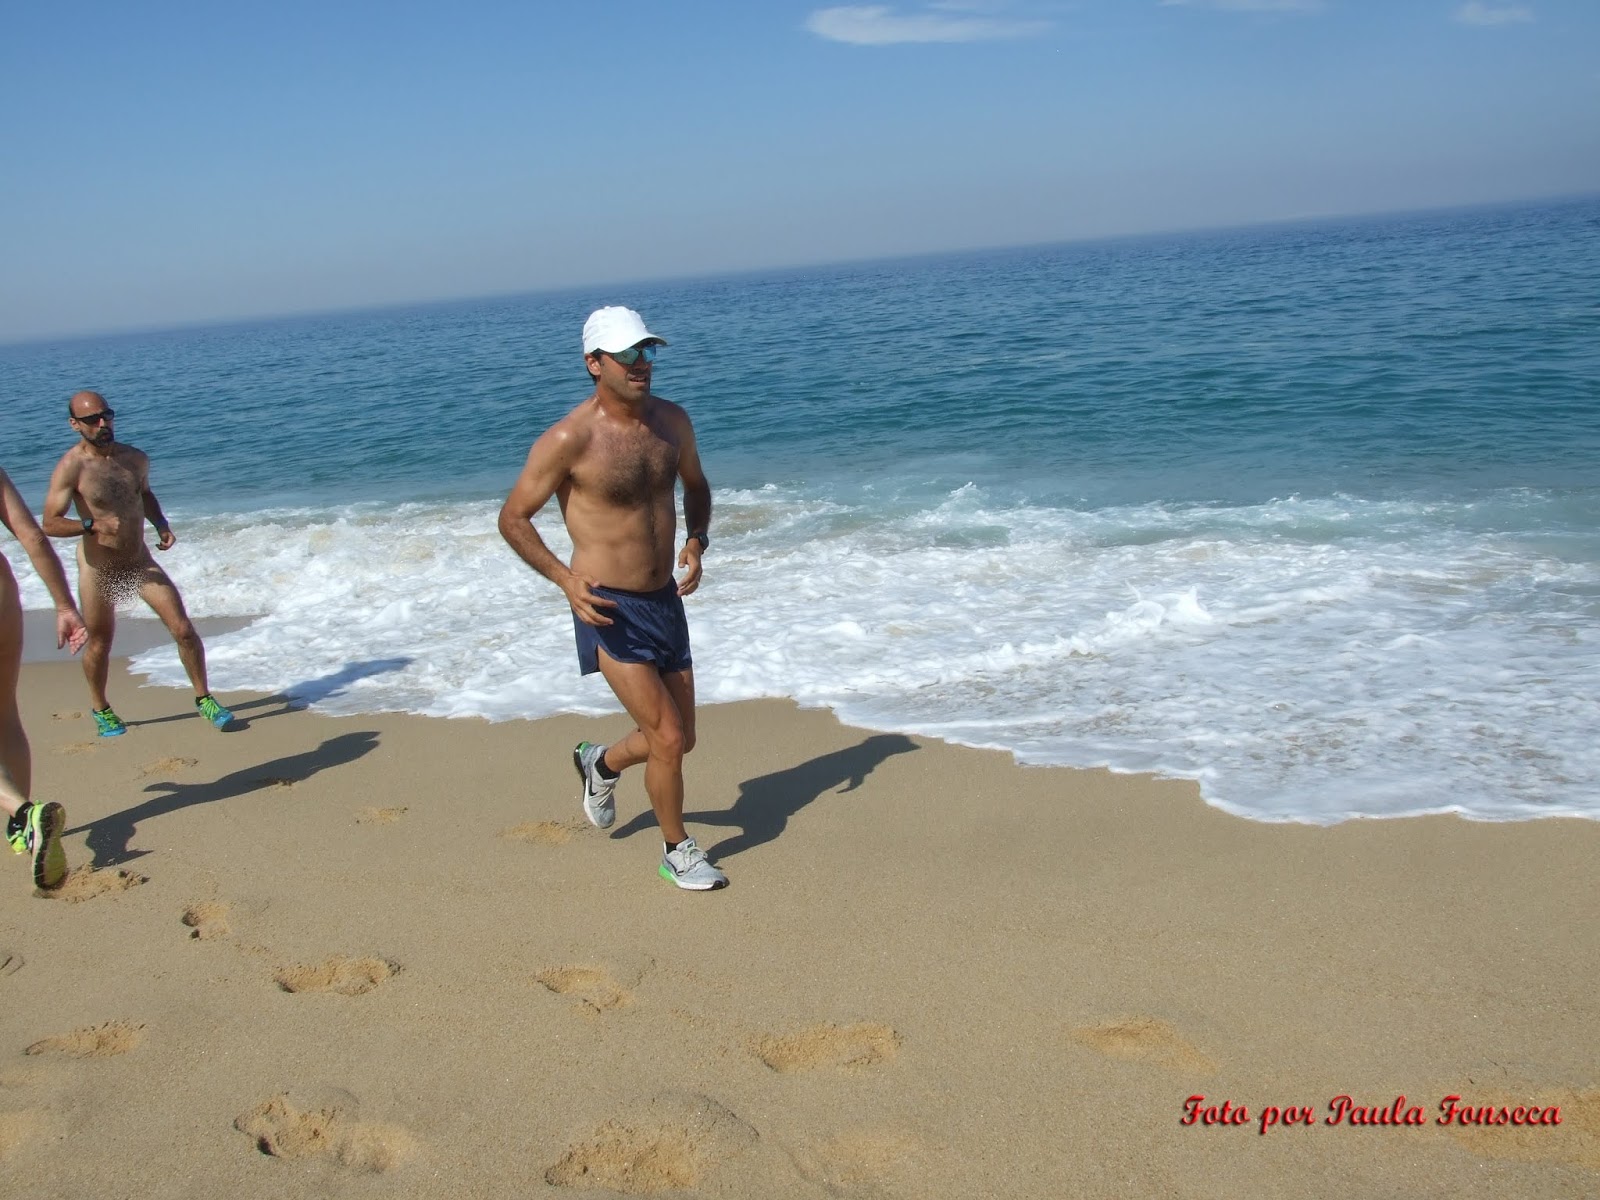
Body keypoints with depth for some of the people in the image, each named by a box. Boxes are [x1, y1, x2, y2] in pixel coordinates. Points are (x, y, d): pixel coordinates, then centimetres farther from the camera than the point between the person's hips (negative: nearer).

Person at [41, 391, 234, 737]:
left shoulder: (136, 459, 0)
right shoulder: (71, 467, -16)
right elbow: (50, 523, -18)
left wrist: (161, 524, 3)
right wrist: (93, 525, -33)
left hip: (141, 563, 4)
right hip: (97, 569, -3)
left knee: (183, 629, -4)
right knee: (99, 644, 11)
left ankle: (204, 698, 11)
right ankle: (101, 710, 34)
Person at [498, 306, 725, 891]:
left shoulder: (671, 420, 1)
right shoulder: (569, 439, -17)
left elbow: (696, 485, 20)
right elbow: (513, 517, -8)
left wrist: (696, 540, 0)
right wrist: (564, 577, -20)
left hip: (665, 600, 7)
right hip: (610, 610, -6)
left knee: (679, 740, 15)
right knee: (667, 738, -8)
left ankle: (600, 763, 46)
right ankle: (678, 851, 17)